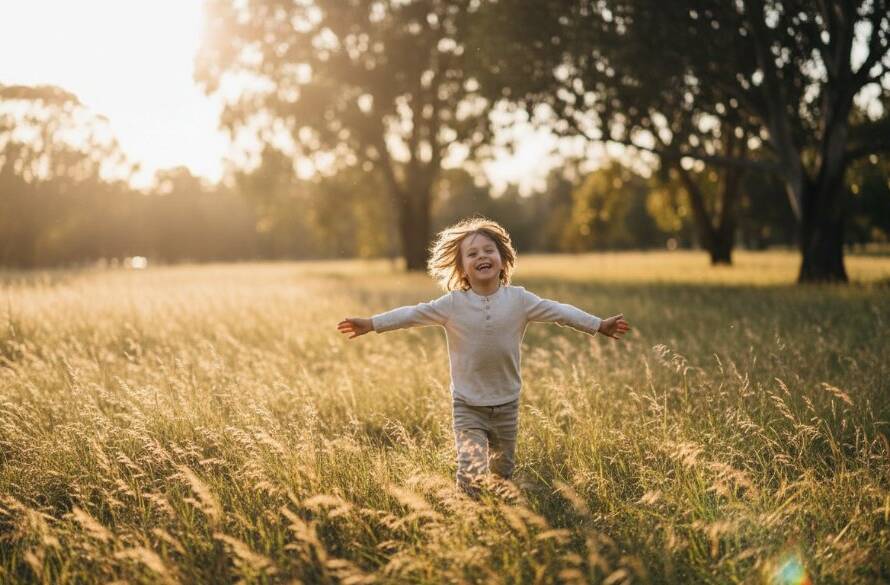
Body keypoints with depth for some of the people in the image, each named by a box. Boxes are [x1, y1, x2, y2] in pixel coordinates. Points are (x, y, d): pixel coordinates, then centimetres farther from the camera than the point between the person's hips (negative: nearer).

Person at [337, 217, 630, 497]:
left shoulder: (518, 299, -3)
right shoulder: (452, 304, -7)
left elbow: (558, 311, -2)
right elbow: (412, 314, -11)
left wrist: (599, 325, -5)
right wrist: (370, 324, -19)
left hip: (506, 404, 2)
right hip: (468, 405, -2)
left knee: (503, 473, 17)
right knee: (472, 473, -16)